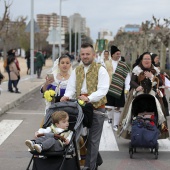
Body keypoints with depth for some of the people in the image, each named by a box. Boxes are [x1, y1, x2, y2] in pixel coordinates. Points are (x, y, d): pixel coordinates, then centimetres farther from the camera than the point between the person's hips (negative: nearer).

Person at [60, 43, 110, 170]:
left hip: (96, 108, -5)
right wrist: (67, 96, -16)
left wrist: (89, 98, -27)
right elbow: (71, 87, 6)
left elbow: (103, 90, -15)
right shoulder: (76, 71, 13)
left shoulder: (100, 70, -4)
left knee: (93, 139, 0)